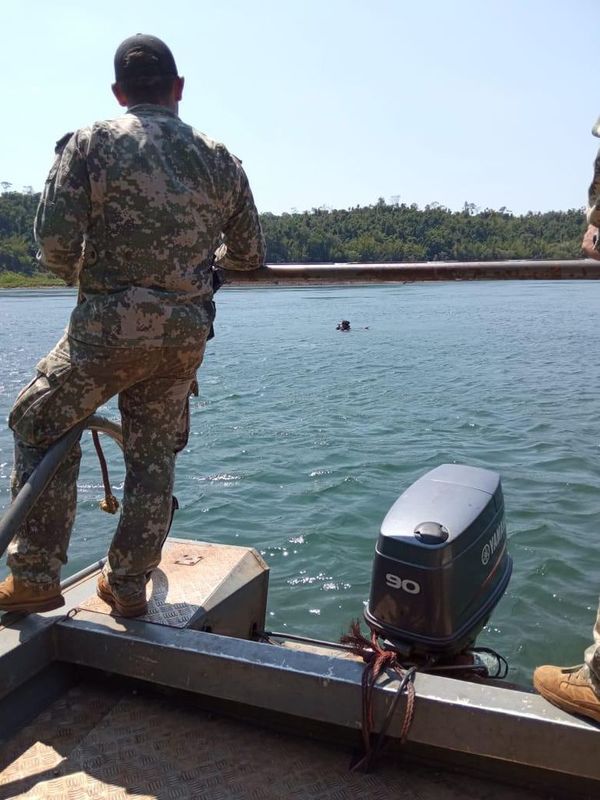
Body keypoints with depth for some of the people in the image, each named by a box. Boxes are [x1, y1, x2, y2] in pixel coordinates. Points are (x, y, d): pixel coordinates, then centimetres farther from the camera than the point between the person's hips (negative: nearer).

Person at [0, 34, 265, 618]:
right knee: (154, 457, 14)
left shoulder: (90, 143, -2)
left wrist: (81, 276, 11)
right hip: (185, 334, 4)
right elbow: (250, 255, 15)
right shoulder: (220, 161, 10)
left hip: (108, 325, -3)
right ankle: (128, 586, 25)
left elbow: (54, 241, -11)